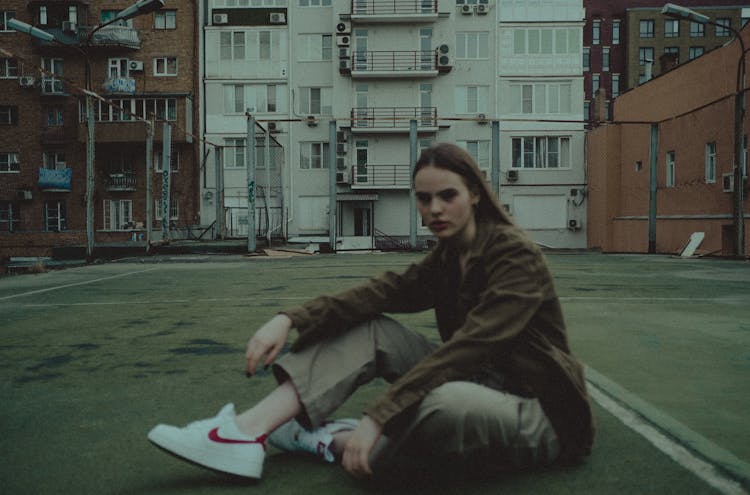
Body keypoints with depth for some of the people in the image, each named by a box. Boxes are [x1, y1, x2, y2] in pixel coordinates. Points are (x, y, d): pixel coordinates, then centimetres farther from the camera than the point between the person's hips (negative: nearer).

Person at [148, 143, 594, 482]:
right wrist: (291, 319, -24)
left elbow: (469, 345, -30)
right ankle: (250, 431, -20)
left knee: (438, 404, -40)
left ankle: (334, 441, -11)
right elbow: (378, 294, -8)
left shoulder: (517, 255, -17)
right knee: (371, 329, -8)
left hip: (541, 413, -7)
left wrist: (376, 419, -36)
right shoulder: (447, 260, 7)